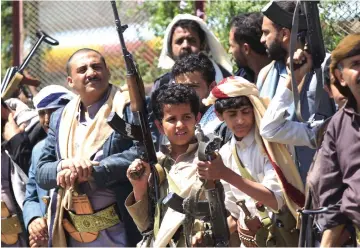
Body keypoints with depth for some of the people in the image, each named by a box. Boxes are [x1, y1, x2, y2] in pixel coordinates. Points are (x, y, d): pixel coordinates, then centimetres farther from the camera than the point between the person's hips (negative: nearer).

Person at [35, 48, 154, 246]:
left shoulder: (131, 107, -2)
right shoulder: (60, 118, 15)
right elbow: (41, 173, 12)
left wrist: (89, 171, -18)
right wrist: (64, 166, -12)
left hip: (120, 230, -5)